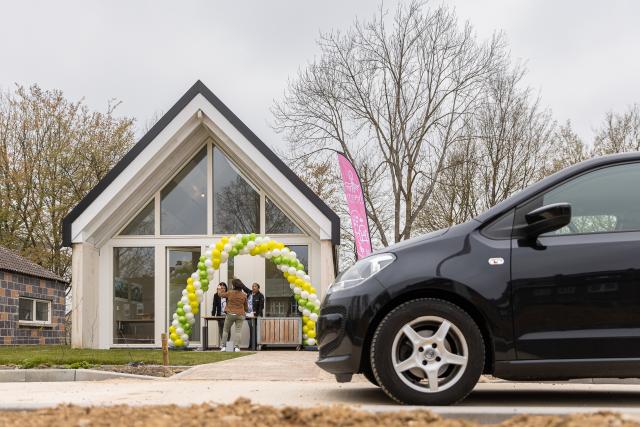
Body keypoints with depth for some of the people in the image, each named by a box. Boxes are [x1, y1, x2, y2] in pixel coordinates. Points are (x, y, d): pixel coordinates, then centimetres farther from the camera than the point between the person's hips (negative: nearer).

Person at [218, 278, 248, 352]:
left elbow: (221, 294, 16)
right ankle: (236, 346, -13)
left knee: (225, 330, 13)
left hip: (230, 314, -1)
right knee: (238, 331, -1)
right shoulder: (244, 295, 2)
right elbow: (246, 307, 12)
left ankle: (223, 346, 9)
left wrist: (219, 291, 37)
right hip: (240, 315, 1)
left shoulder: (230, 293, -4)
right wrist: (246, 310, 35)